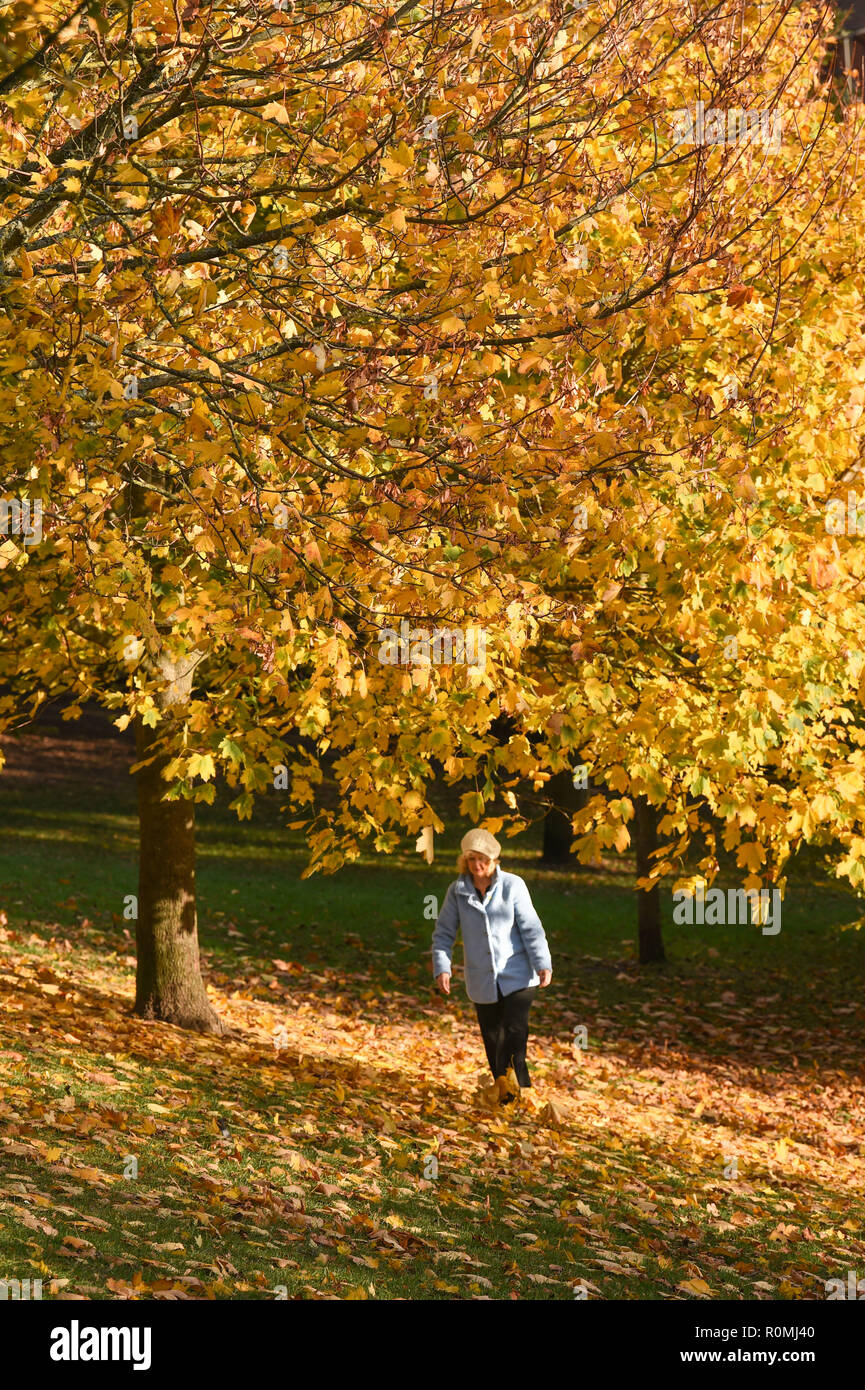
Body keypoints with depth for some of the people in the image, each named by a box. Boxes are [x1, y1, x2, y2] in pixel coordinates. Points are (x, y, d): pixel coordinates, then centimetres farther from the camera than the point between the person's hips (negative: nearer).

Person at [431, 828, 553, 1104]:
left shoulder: (512, 885, -4)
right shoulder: (458, 891, 1)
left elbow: (530, 927, -4)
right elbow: (444, 932, 5)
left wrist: (543, 963, -13)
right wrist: (442, 967, -9)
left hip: (517, 978, -2)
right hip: (482, 983, 3)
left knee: (515, 1035, -15)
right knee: (493, 1040, 8)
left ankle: (520, 1094, -15)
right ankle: (504, 1096, 19)